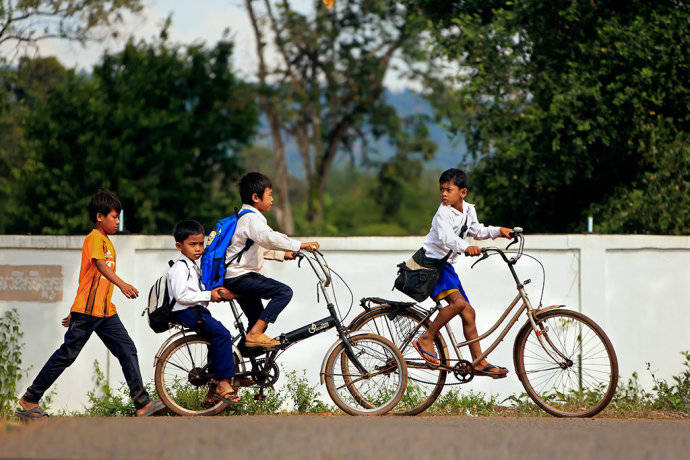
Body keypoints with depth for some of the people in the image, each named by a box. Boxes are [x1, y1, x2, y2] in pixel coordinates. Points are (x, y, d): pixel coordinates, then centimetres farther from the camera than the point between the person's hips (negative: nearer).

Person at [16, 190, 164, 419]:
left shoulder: (107, 242, 21)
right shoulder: (94, 238, -8)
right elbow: (100, 265, -26)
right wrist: (121, 284, -43)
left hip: (106, 313, 9)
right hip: (87, 311, -9)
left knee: (127, 350, -3)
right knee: (66, 355, -4)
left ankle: (142, 403, -6)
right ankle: (29, 401, 5)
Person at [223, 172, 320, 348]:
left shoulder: (245, 216, 20)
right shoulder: (252, 218, -15)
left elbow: (260, 247, 29)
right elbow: (269, 238, -33)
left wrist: (282, 254, 20)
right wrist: (300, 245, -32)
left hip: (235, 278, 11)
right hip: (240, 277, -11)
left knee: (258, 319, 19)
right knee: (284, 292, -19)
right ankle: (254, 334, -22)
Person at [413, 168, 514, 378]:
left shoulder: (468, 210, 7)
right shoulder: (444, 213, -18)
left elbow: (477, 231, 22)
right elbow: (445, 237, -35)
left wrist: (498, 231, 8)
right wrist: (466, 247, -51)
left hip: (446, 265, 8)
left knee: (468, 313, 6)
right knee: (458, 302, -27)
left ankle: (479, 363, 10)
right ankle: (426, 340, -17)